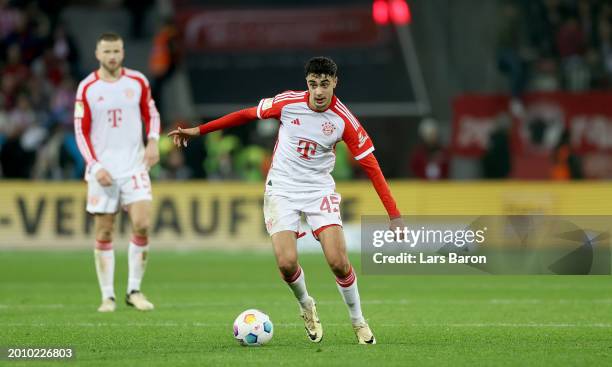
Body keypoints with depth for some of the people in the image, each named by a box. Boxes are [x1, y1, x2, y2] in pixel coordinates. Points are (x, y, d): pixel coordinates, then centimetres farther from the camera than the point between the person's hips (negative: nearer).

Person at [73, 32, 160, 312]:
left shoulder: (137, 82, 3)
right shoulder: (87, 88, -2)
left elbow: (151, 114, 16)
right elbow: (81, 132, 0)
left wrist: (153, 141, -3)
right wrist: (96, 166, -10)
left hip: (134, 166, 1)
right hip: (102, 170, -1)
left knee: (142, 224, -12)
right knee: (103, 233, 1)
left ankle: (134, 290, 1)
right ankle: (107, 296, 8)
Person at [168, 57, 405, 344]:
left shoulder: (344, 120, -13)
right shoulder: (288, 102, -11)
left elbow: (371, 166, -10)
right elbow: (247, 115, 3)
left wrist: (394, 215, -13)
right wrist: (198, 131, 5)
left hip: (320, 190, 0)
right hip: (282, 189, 0)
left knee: (338, 261, -16)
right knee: (287, 262, -17)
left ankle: (358, 322, 8)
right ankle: (306, 307, 17)